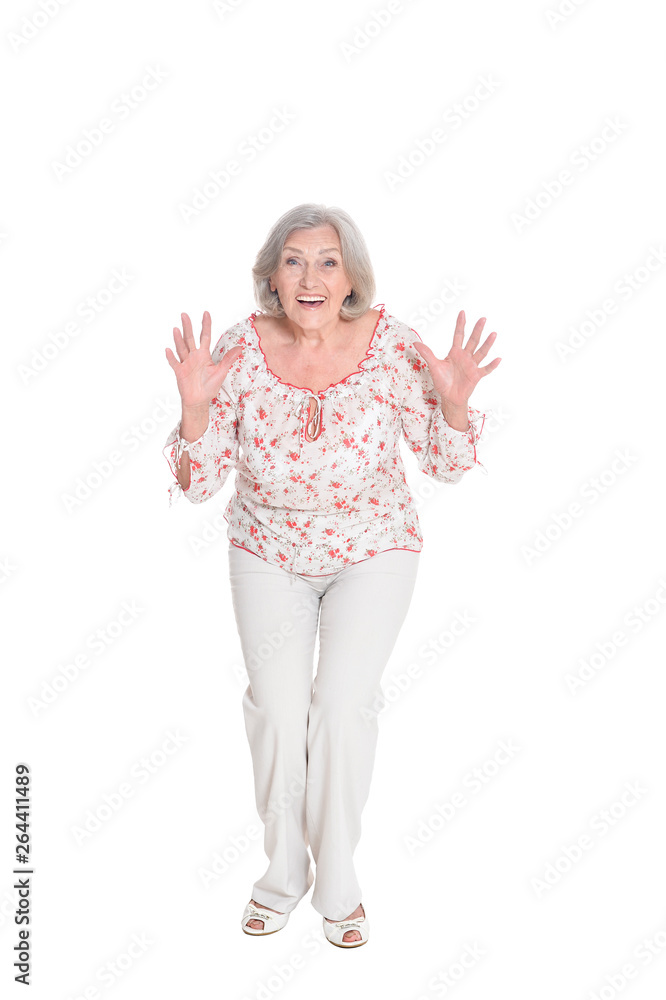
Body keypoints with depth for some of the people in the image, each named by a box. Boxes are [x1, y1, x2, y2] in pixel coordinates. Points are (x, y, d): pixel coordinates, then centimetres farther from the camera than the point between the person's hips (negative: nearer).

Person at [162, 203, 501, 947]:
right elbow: (197, 483, -12)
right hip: (268, 551, 1)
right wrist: (195, 406, -29)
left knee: (342, 703, -12)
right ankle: (283, 870, 18)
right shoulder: (241, 349, -15)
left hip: (372, 549, -1)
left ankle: (337, 881, 12)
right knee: (276, 706, -8)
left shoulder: (391, 345, -16)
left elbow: (445, 464, -8)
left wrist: (454, 402, -26)